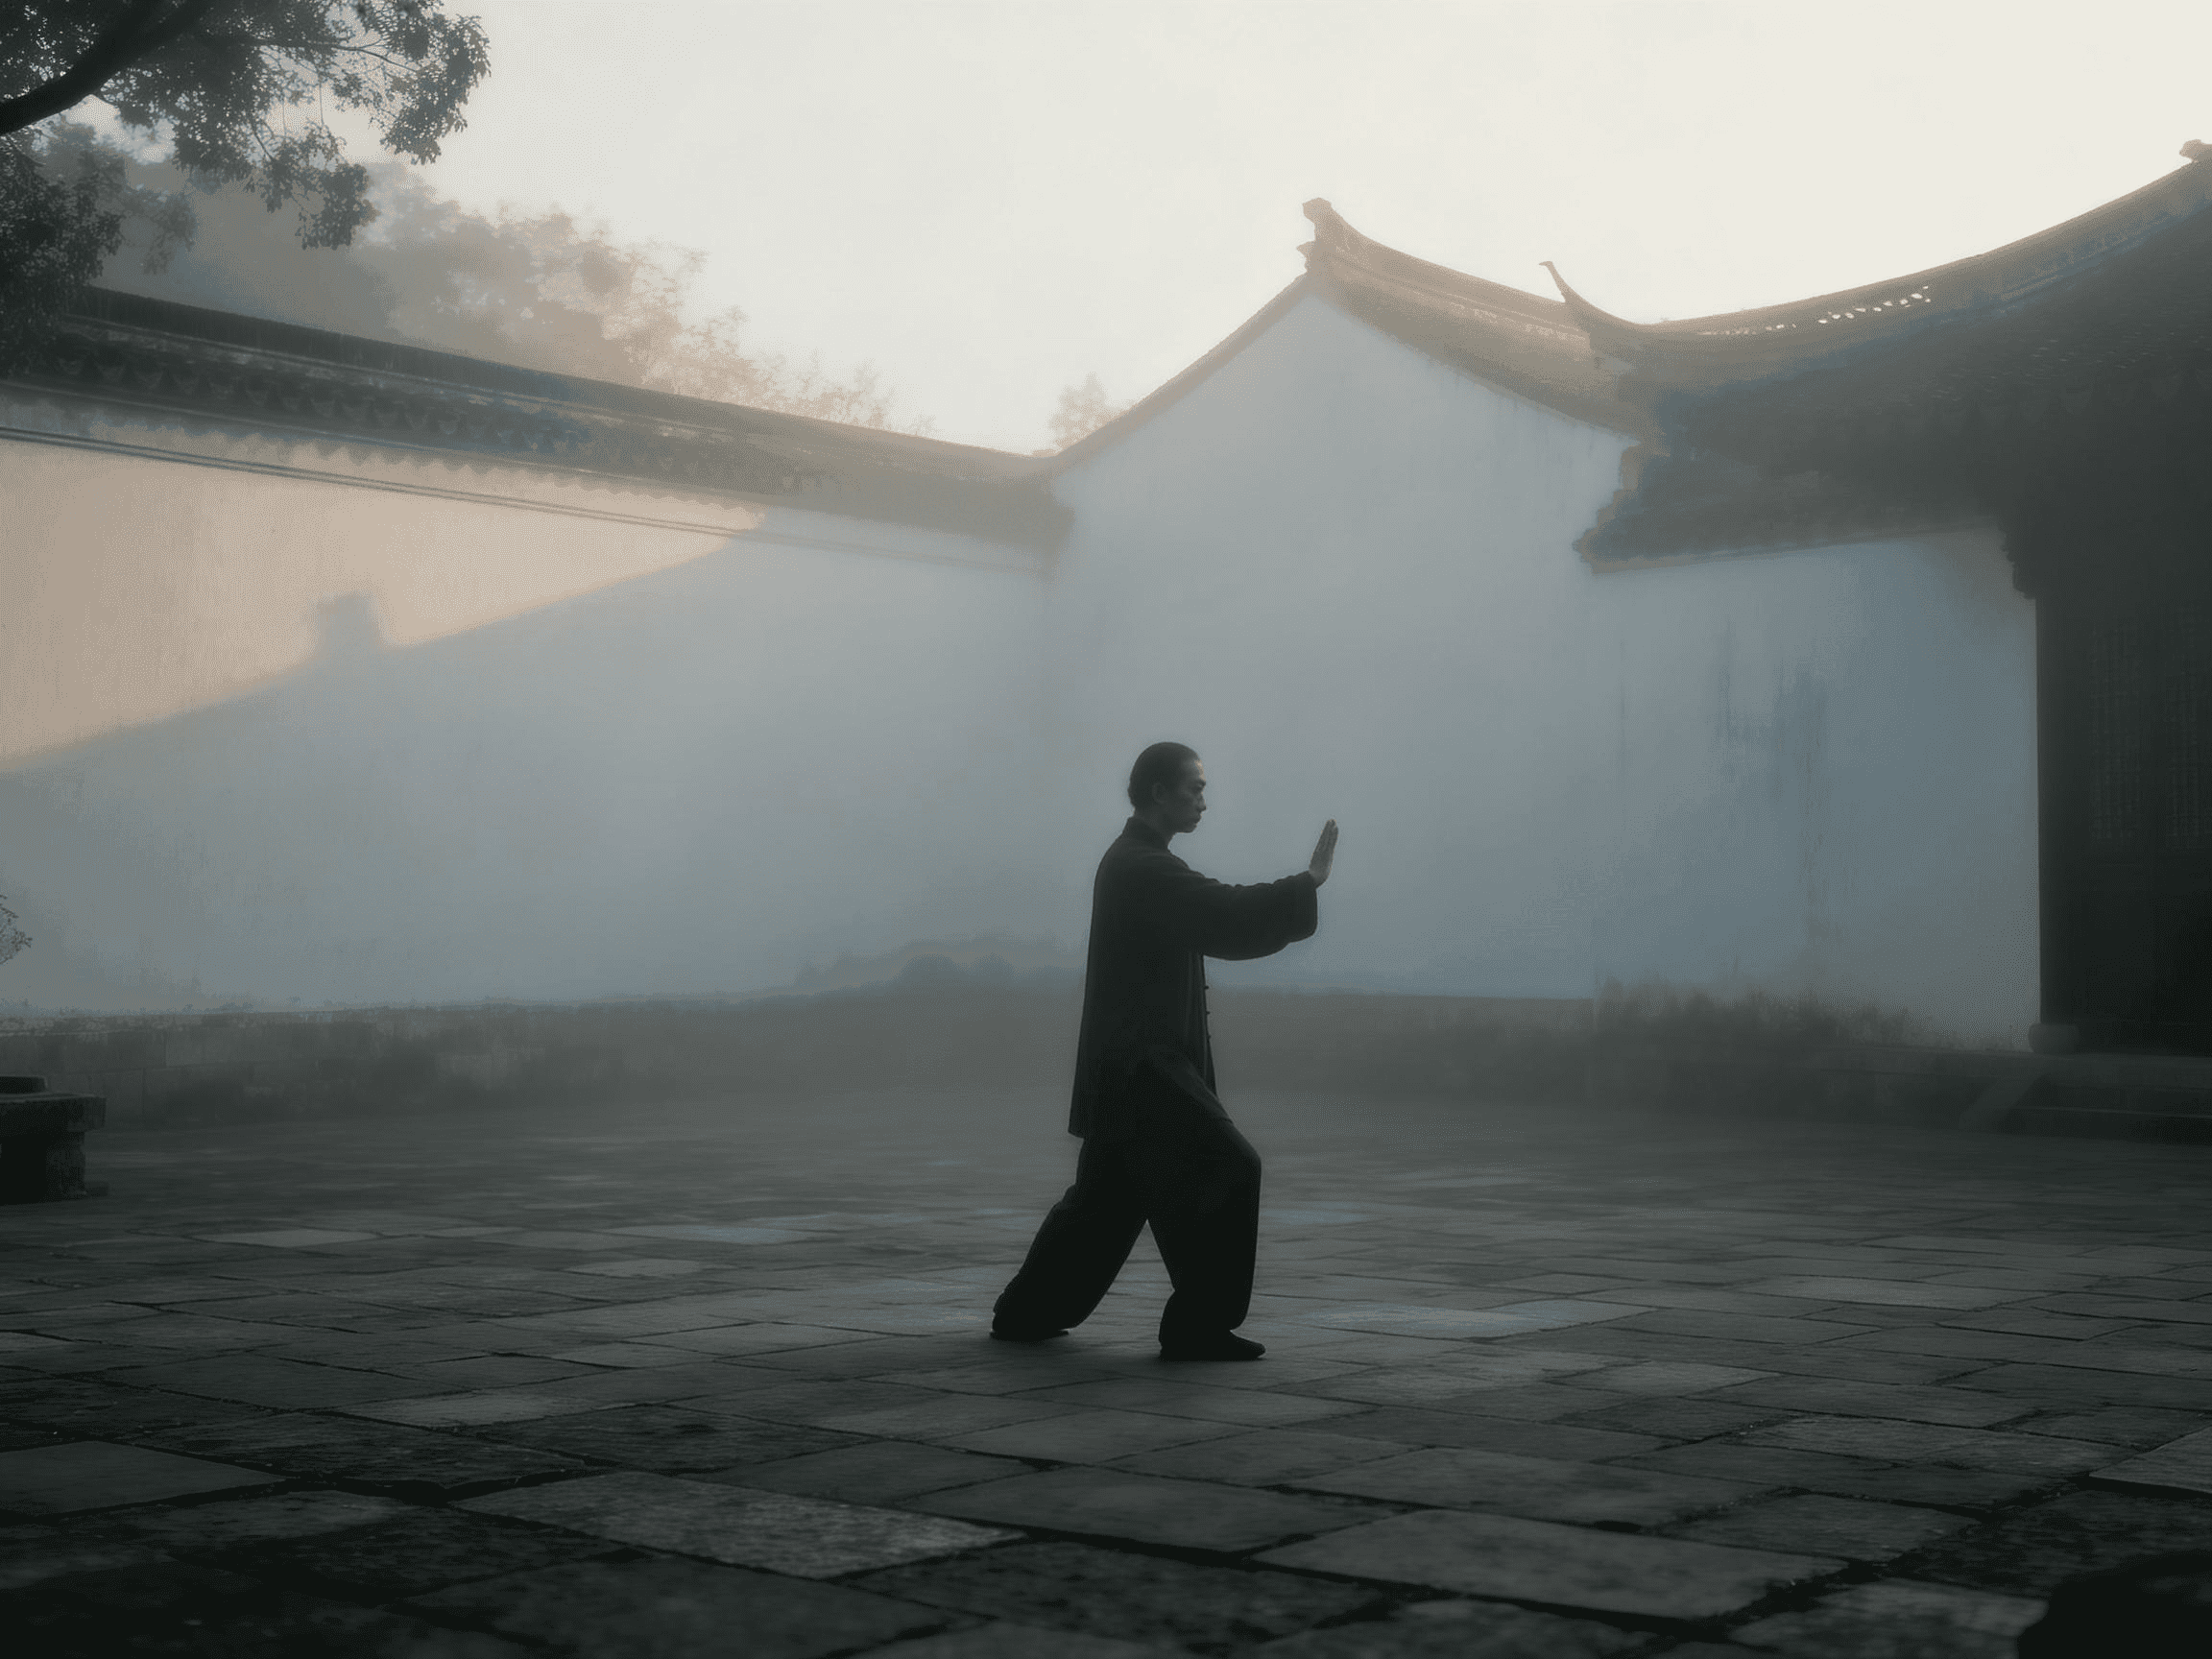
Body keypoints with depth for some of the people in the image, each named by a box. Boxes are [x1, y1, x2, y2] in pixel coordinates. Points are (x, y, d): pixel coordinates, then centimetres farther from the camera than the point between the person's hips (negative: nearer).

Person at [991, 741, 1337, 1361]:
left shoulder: (1134, 863, 19)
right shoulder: (1142, 868, -15)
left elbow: (1216, 931, 20)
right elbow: (1226, 915, -24)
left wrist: (1297, 894, 9)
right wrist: (1308, 882, -15)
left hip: (1129, 1066, 11)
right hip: (1139, 1068, -11)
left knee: (1108, 1196, 17)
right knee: (1225, 1170, -14)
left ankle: (1024, 1314, 27)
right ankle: (1196, 1325, -9)